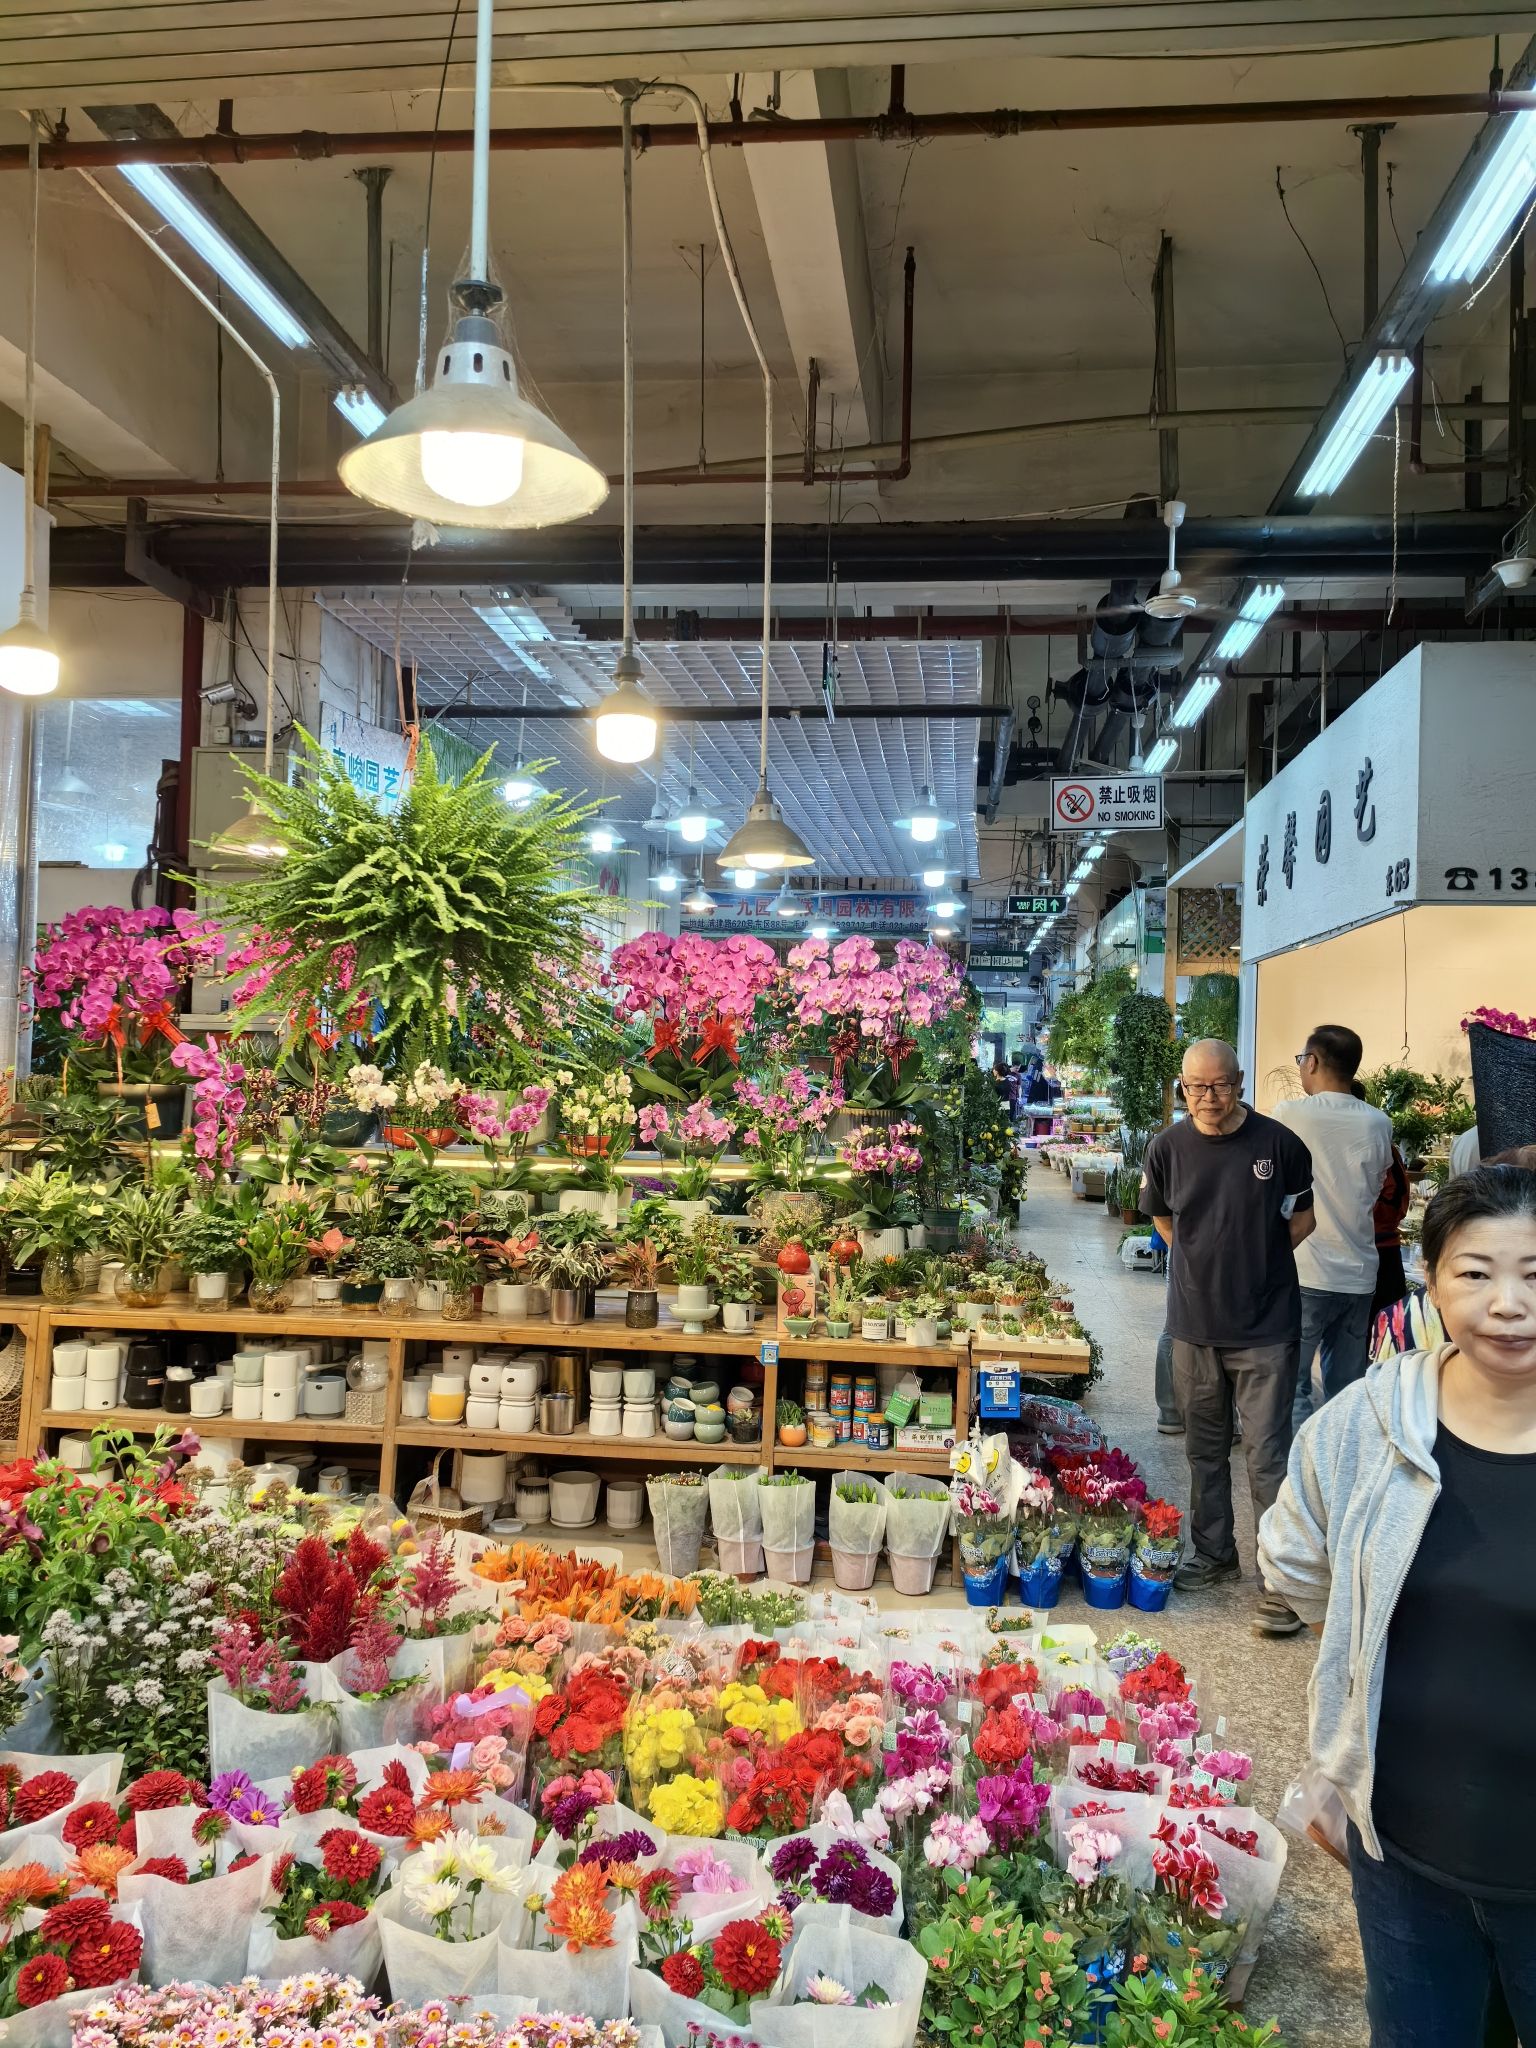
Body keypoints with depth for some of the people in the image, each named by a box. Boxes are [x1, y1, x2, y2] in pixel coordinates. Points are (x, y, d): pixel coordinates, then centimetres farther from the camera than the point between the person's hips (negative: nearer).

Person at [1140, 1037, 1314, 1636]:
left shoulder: (1279, 1143, -9)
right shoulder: (1168, 1147, -2)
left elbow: (1301, 1217, 5)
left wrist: (1258, 1259, 0)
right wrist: (1211, 1259, 6)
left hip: (1265, 1325, -3)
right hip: (1194, 1322, 3)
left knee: (1268, 1455, -1)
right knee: (1204, 1447, 15)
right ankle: (1214, 1554, 32)